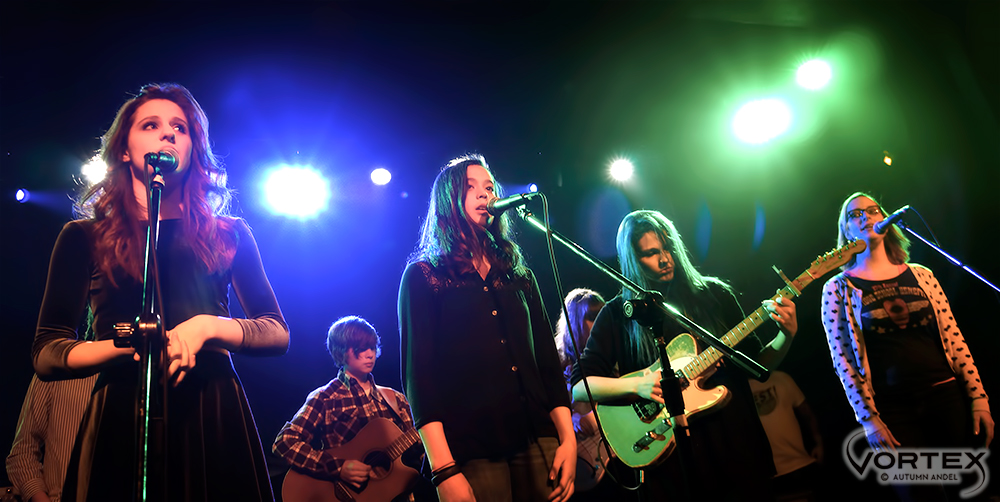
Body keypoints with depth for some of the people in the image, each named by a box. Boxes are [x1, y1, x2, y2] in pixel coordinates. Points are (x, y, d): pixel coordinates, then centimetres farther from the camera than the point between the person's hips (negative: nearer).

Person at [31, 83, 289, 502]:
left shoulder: (229, 235, 10)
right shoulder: (83, 238, 9)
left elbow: (277, 334, 5)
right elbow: (46, 355, 3)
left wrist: (206, 327, -13)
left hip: (215, 419, 1)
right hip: (120, 421, 0)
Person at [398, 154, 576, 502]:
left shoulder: (519, 275, 15)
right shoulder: (423, 277, 2)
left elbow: (548, 359, 12)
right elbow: (418, 372, -6)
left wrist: (567, 438, 1)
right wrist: (444, 472, -14)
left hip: (538, 440, 4)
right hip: (471, 452, -4)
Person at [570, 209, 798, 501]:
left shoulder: (714, 295, 5)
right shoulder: (617, 315, -2)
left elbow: (756, 363, 9)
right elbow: (579, 387, -6)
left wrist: (787, 336, -9)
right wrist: (637, 385, -20)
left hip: (736, 445, 2)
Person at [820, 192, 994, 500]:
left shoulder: (921, 275, 9)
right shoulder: (837, 288, -1)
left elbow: (954, 339, 8)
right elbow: (842, 359, -5)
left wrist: (979, 398, 2)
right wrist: (868, 420, -8)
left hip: (947, 394, 3)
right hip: (893, 411, -3)